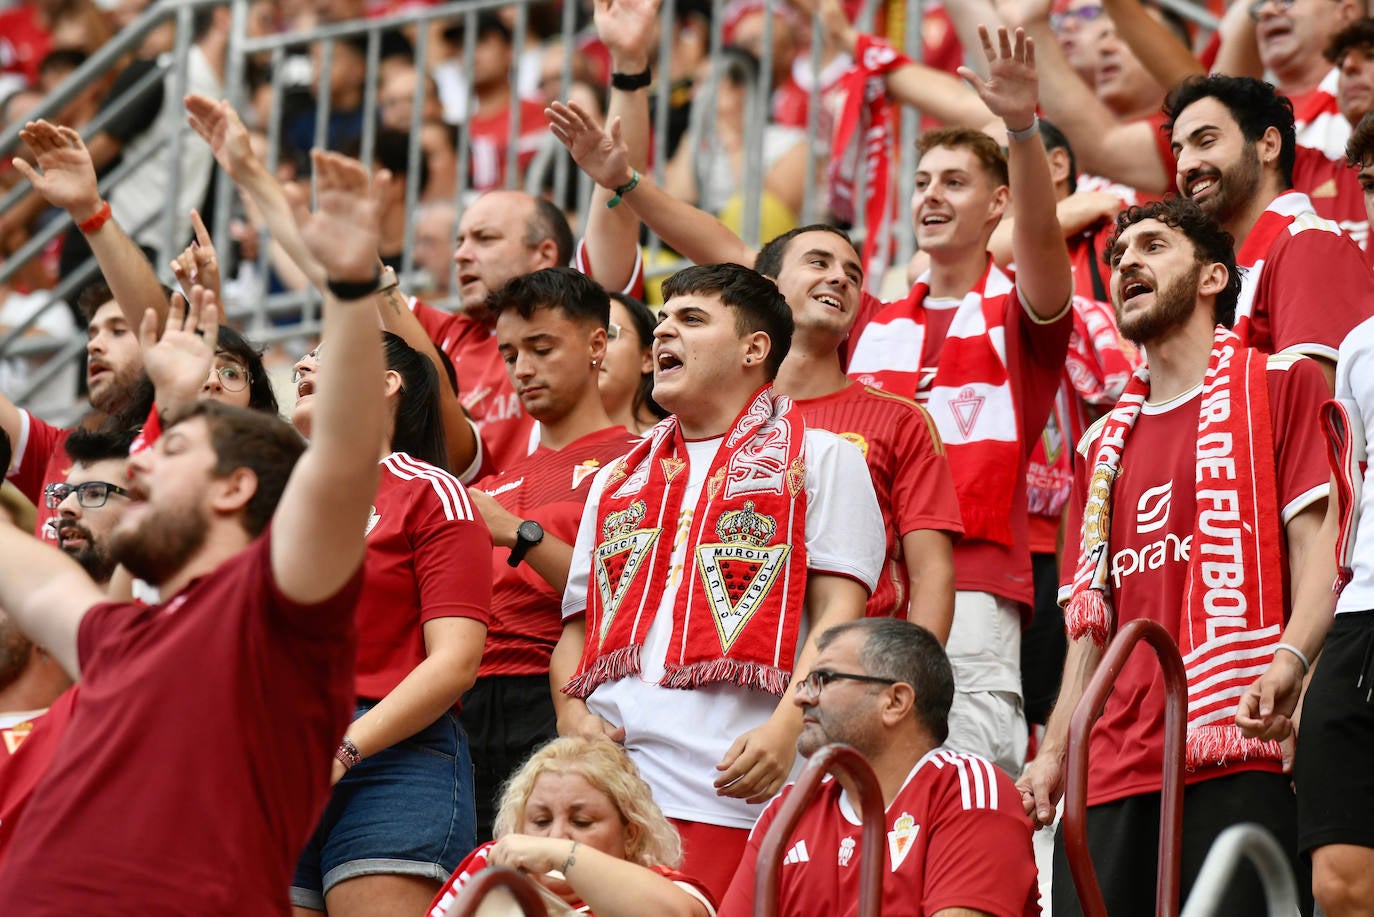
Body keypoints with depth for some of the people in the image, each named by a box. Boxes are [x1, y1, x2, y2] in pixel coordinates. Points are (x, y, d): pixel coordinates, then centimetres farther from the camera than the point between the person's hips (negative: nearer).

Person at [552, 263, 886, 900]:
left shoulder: (820, 460, 10)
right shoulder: (618, 482, 26)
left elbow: (839, 613, -2)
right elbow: (578, 624, 24)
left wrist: (787, 728, -16)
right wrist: (572, 715, 3)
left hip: (735, 789, -5)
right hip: (609, 788, 5)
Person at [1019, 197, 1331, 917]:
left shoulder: (1278, 383, 8)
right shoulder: (1103, 443, 25)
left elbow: (1318, 551, -3)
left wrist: (1286, 668, -21)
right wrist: (1053, 753, 9)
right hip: (1111, 774, 5)